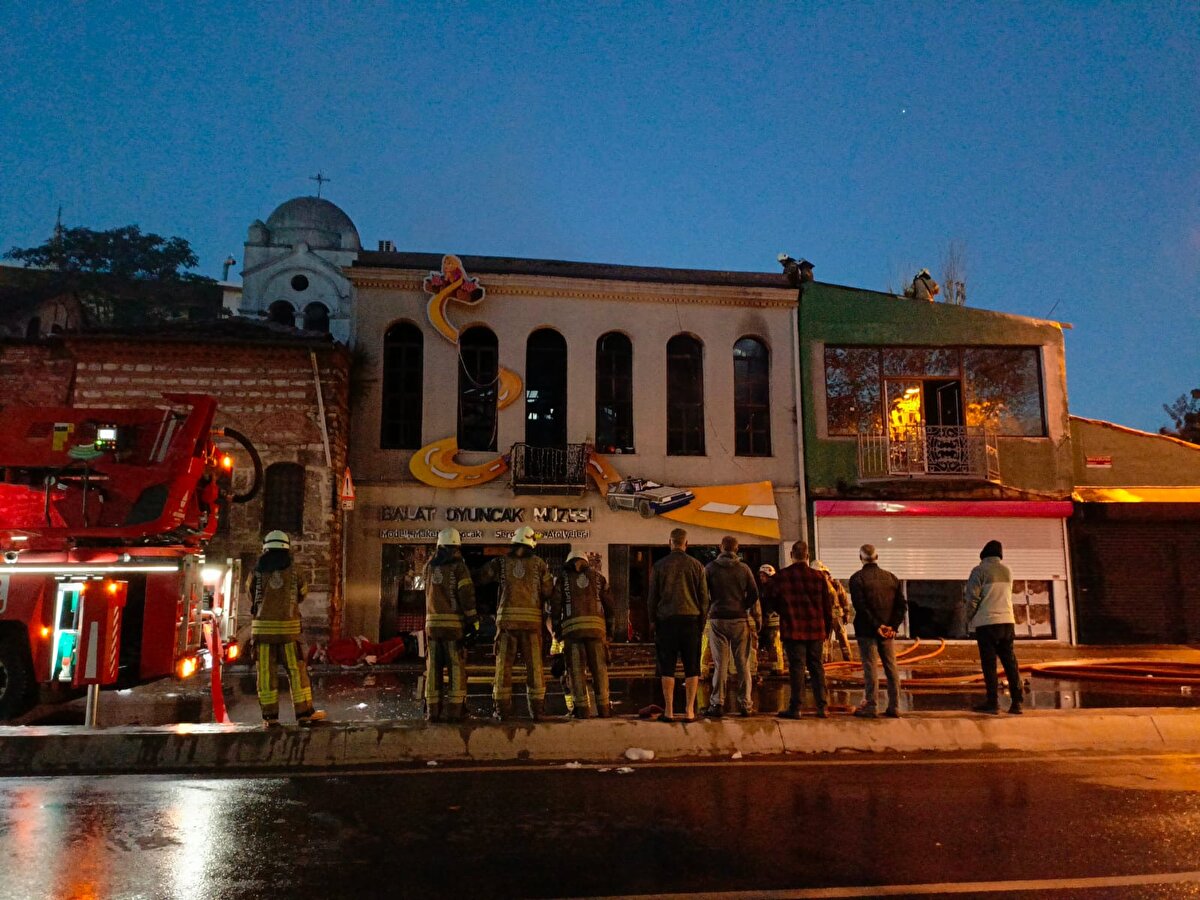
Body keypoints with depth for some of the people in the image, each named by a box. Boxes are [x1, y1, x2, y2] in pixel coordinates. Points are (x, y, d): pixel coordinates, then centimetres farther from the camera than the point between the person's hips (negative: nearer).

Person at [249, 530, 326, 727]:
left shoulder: (257, 571, 2)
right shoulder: (293, 570, 0)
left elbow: (253, 597, 15)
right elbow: (300, 595, 14)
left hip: (263, 627, 1)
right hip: (288, 626, -1)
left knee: (266, 672, 5)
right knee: (297, 670, 5)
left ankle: (270, 716, 7)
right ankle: (304, 712, 7)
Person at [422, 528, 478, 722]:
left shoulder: (429, 566, 9)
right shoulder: (459, 566, -5)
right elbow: (467, 594, -10)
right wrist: (473, 619, -5)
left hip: (432, 622, 4)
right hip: (454, 622, -4)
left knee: (433, 667, 8)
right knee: (456, 667, 0)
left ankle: (433, 710, 8)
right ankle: (454, 709, -4)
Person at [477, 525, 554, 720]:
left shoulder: (500, 562, 6)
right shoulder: (539, 563, 5)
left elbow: (478, 578, 9)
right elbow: (548, 592, 4)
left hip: (507, 617, 0)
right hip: (532, 618, 0)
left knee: (504, 664, 6)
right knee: (534, 665, 6)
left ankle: (503, 709, 5)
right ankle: (537, 709, 7)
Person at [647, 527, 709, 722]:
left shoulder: (659, 566, 1)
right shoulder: (696, 565, 3)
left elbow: (652, 596, 5)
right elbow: (704, 597, 6)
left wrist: (652, 620, 15)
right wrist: (701, 621, 14)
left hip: (666, 619, 0)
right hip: (691, 619, 1)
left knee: (667, 668, 4)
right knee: (691, 667, 6)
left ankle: (669, 711, 3)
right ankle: (689, 711, 4)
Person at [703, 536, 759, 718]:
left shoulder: (710, 568, 0)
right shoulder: (744, 568, 1)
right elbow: (754, 594, 1)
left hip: (718, 619, 0)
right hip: (740, 619, 0)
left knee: (720, 663, 1)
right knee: (742, 663, 6)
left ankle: (717, 703, -1)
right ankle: (745, 704, 6)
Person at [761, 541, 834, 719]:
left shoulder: (781, 577, -6)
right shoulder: (819, 577, 2)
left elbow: (767, 601, 1)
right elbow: (828, 605, 6)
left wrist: (780, 609, 20)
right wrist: (827, 628, 15)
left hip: (792, 630, -3)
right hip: (815, 630, 3)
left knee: (796, 666, 1)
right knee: (816, 666, 11)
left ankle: (795, 708, 1)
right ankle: (822, 707, 12)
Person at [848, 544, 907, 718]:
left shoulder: (857, 578, -6)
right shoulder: (891, 577, 9)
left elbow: (860, 606, -16)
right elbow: (902, 605, 4)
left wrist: (876, 625, -14)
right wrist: (892, 626, -4)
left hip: (867, 631, -4)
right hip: (888, 631, 4)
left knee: (870, 668, -2)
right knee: (891, 668, 9)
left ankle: (870, 707, -1)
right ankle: (894, 707, 13)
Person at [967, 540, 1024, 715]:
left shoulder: (979, 571, -7)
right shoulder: (1007, 571, 9)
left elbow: (973, 598, -8)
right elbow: (1006, 596, 17)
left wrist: (969, 619, 4)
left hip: (986, 623, -5)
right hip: (1007, 621, 5)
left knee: (989, 663, -1)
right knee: (1010, 662, 8)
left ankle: (993, 702, -2)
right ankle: (1016, 702, 5)